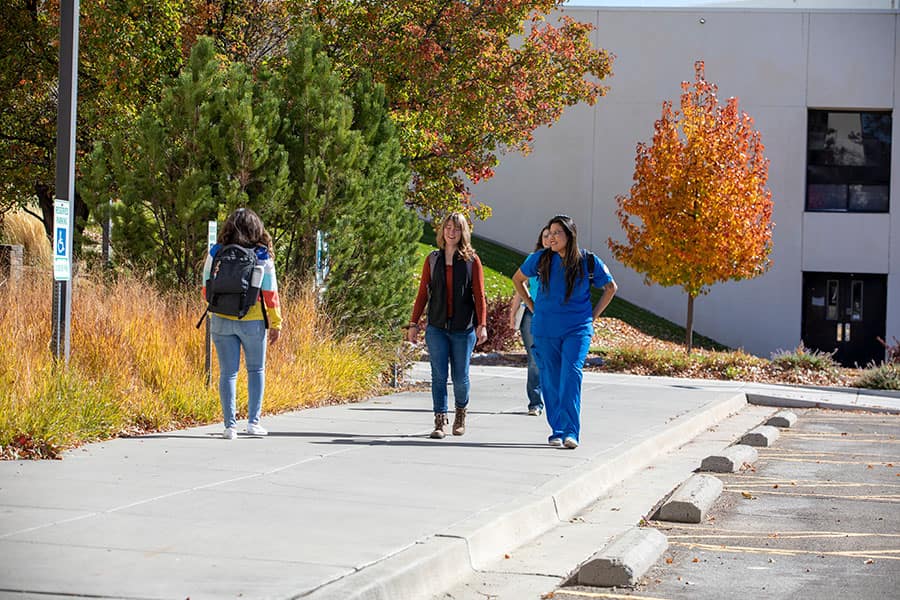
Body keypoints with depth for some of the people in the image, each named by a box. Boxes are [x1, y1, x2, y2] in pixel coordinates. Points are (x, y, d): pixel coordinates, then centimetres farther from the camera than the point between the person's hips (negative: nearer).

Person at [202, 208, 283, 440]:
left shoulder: (215, 254, -2)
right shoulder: (262, 257, -6)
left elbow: (206, 290, 4)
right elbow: (270, 294, -4)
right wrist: (276, 323, 5)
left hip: (221, 321, 1)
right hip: (252, 322, -1)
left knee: (228, 373, 5)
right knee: (256, 370, 16)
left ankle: (230, 425, 2)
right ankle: (253, 421, 13)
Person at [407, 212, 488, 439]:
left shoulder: (472, 260, 2)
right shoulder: (433, 260, 8)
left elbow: (479, 295, -1)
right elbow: (423, 293, 10)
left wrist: (482, 325, -11)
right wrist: (413, 323, 5)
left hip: (463, 327, -1)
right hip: (437, 327, 1)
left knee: (460, 376, 4)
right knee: (439, 375, -4)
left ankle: (461, 412, 31)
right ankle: (439, 422, -1)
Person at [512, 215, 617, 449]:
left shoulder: (588, 262, -2)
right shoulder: (540, 259, 1)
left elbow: (610, 287, 14)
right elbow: (518, 279, 19)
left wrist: (592, 316, 7)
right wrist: (533, 308, 12)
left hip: (577, 330, -2)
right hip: (545, 330, 2)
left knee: (571, 374, -18)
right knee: (551, 381, 3)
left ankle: (571, 432, -21)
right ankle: (556, 431, 13)